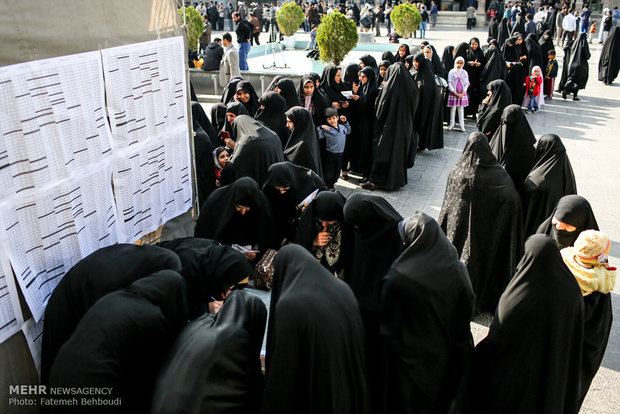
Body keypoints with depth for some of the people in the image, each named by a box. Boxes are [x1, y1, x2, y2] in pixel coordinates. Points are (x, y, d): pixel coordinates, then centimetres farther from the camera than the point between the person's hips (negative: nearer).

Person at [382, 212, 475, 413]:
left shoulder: (397, 278, -28)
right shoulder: (458, 271, -17)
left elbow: (388, 324, -17)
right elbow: (466, 312, -3)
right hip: (444, 354, 3)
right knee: (440, 397, 27)